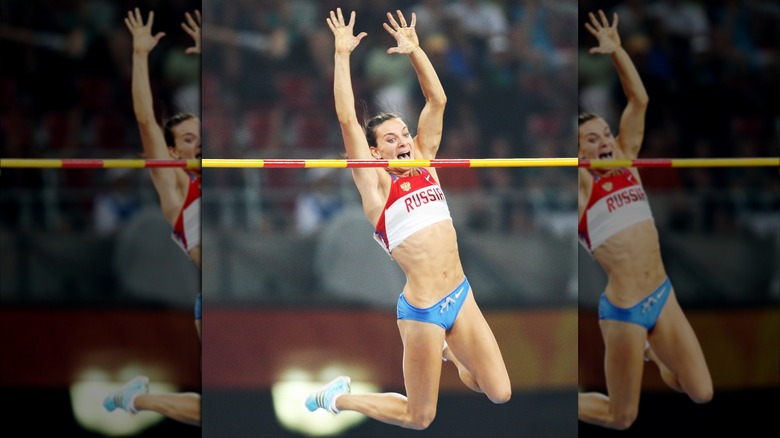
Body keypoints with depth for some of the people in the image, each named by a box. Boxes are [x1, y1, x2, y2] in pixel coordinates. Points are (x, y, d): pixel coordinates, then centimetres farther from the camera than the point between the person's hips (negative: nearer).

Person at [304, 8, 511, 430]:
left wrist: (414, 50, 3)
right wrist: (342, 55, -11)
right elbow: (347, 120, -13)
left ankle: (447, 349, 34)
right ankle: (338, 397, 26)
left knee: (500, 393, 6)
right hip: (421, 309, -5)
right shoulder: (374, 184, -5)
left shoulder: (424, 162, 9)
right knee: (418, 418, 3)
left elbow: (437, 101, 11)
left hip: (460, 296, 6)